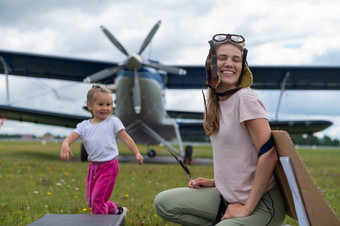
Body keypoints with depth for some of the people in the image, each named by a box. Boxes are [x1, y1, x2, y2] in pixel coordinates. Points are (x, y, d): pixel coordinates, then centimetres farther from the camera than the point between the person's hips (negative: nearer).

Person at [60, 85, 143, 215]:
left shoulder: (113, 122, 0)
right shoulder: (84, 126, 6)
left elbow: (126, 138, 0)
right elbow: (72, 136, -9)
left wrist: (137, 154, -10)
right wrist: (65, 145, -32)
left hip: (109, 165, -5)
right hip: (93, 166, 5)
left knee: (98, 198, -8)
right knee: (91, 200, 13)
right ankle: (115, 211, 34)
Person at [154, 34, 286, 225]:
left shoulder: (246, 98, -16)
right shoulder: (214, 103, 9)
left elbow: (268, 154, -21)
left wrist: (247, 209, -18)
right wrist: (217, 181, 7)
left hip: (261, 203, -8)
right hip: (229, 196, 8)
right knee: (163, 203, -2)